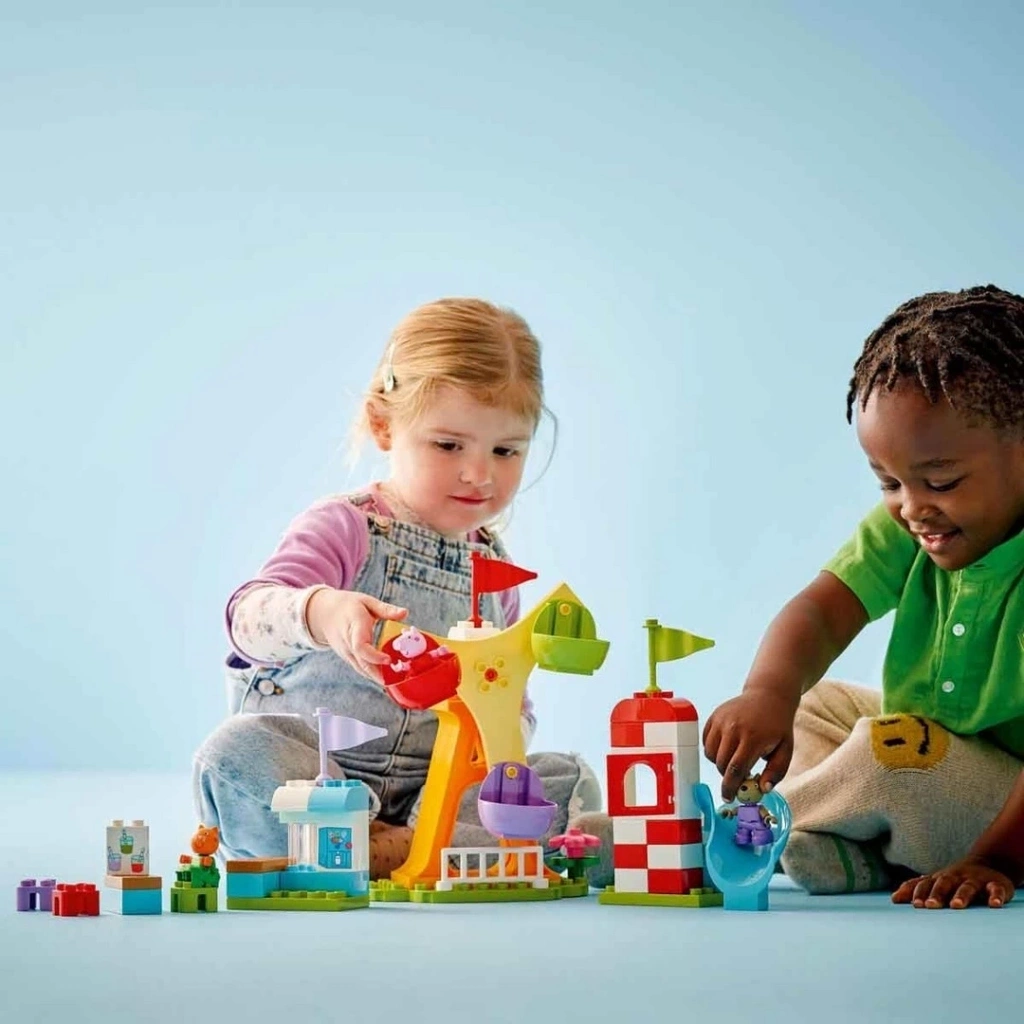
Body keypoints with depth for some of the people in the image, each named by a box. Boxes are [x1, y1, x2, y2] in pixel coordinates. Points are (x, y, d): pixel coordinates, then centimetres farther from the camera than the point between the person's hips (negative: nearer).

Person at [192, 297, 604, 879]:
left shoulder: (494, 569, 15)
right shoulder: (345, 527, -4)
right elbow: (249, 619, -22)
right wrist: (319, 613, -46)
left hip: (435, 786, 5)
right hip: (310, 767, -5)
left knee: (572, 783, -17)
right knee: (237, 753, -35)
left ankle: (401, 847, -30)